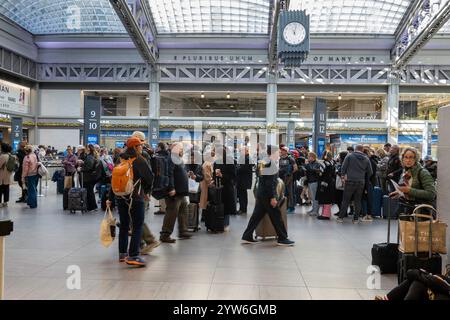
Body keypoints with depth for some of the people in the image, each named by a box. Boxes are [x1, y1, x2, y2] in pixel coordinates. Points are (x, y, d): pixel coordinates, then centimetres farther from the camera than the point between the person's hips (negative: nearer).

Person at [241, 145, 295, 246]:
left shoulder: (262, 162, 11)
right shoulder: (271, 163, -15)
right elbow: (270, 182, -19)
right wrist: (273, 197, -19)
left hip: (260, 193, 9)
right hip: (268, 194, -9)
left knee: (257, 215, 11)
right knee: (276, 216, 0)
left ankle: (247, 237, 13)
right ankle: (282, 239, 7)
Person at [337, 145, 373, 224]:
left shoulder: (349, 156, -2)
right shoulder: (366, 159, 5)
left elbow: (343, 168, -7)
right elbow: (370, 172, 9)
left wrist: (344, 176, 4)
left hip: (350, 181, -2)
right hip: (361, 182, 2)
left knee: (345, 200, 4)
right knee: (358, 201, 10)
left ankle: (341, 217, 6)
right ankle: (356, 218, 12)